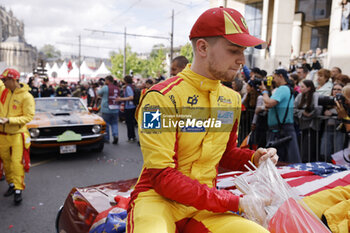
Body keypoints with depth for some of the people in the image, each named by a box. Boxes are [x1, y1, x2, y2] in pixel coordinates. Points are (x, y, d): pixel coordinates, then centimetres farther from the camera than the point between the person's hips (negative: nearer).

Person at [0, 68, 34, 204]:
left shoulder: (26, 96, -14)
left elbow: (29, 116, -16)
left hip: (17, 134, -6)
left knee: (17, 162, -6)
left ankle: (18, 190, 2)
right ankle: (11, 184, 28)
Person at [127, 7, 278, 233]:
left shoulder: (232, 99, 7)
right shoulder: (162, 98, -15)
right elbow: (162, 176, -19)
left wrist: (254, 158, -2)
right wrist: (235, 202, -18)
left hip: (204, 206, 6)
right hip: (158, 199, -5)